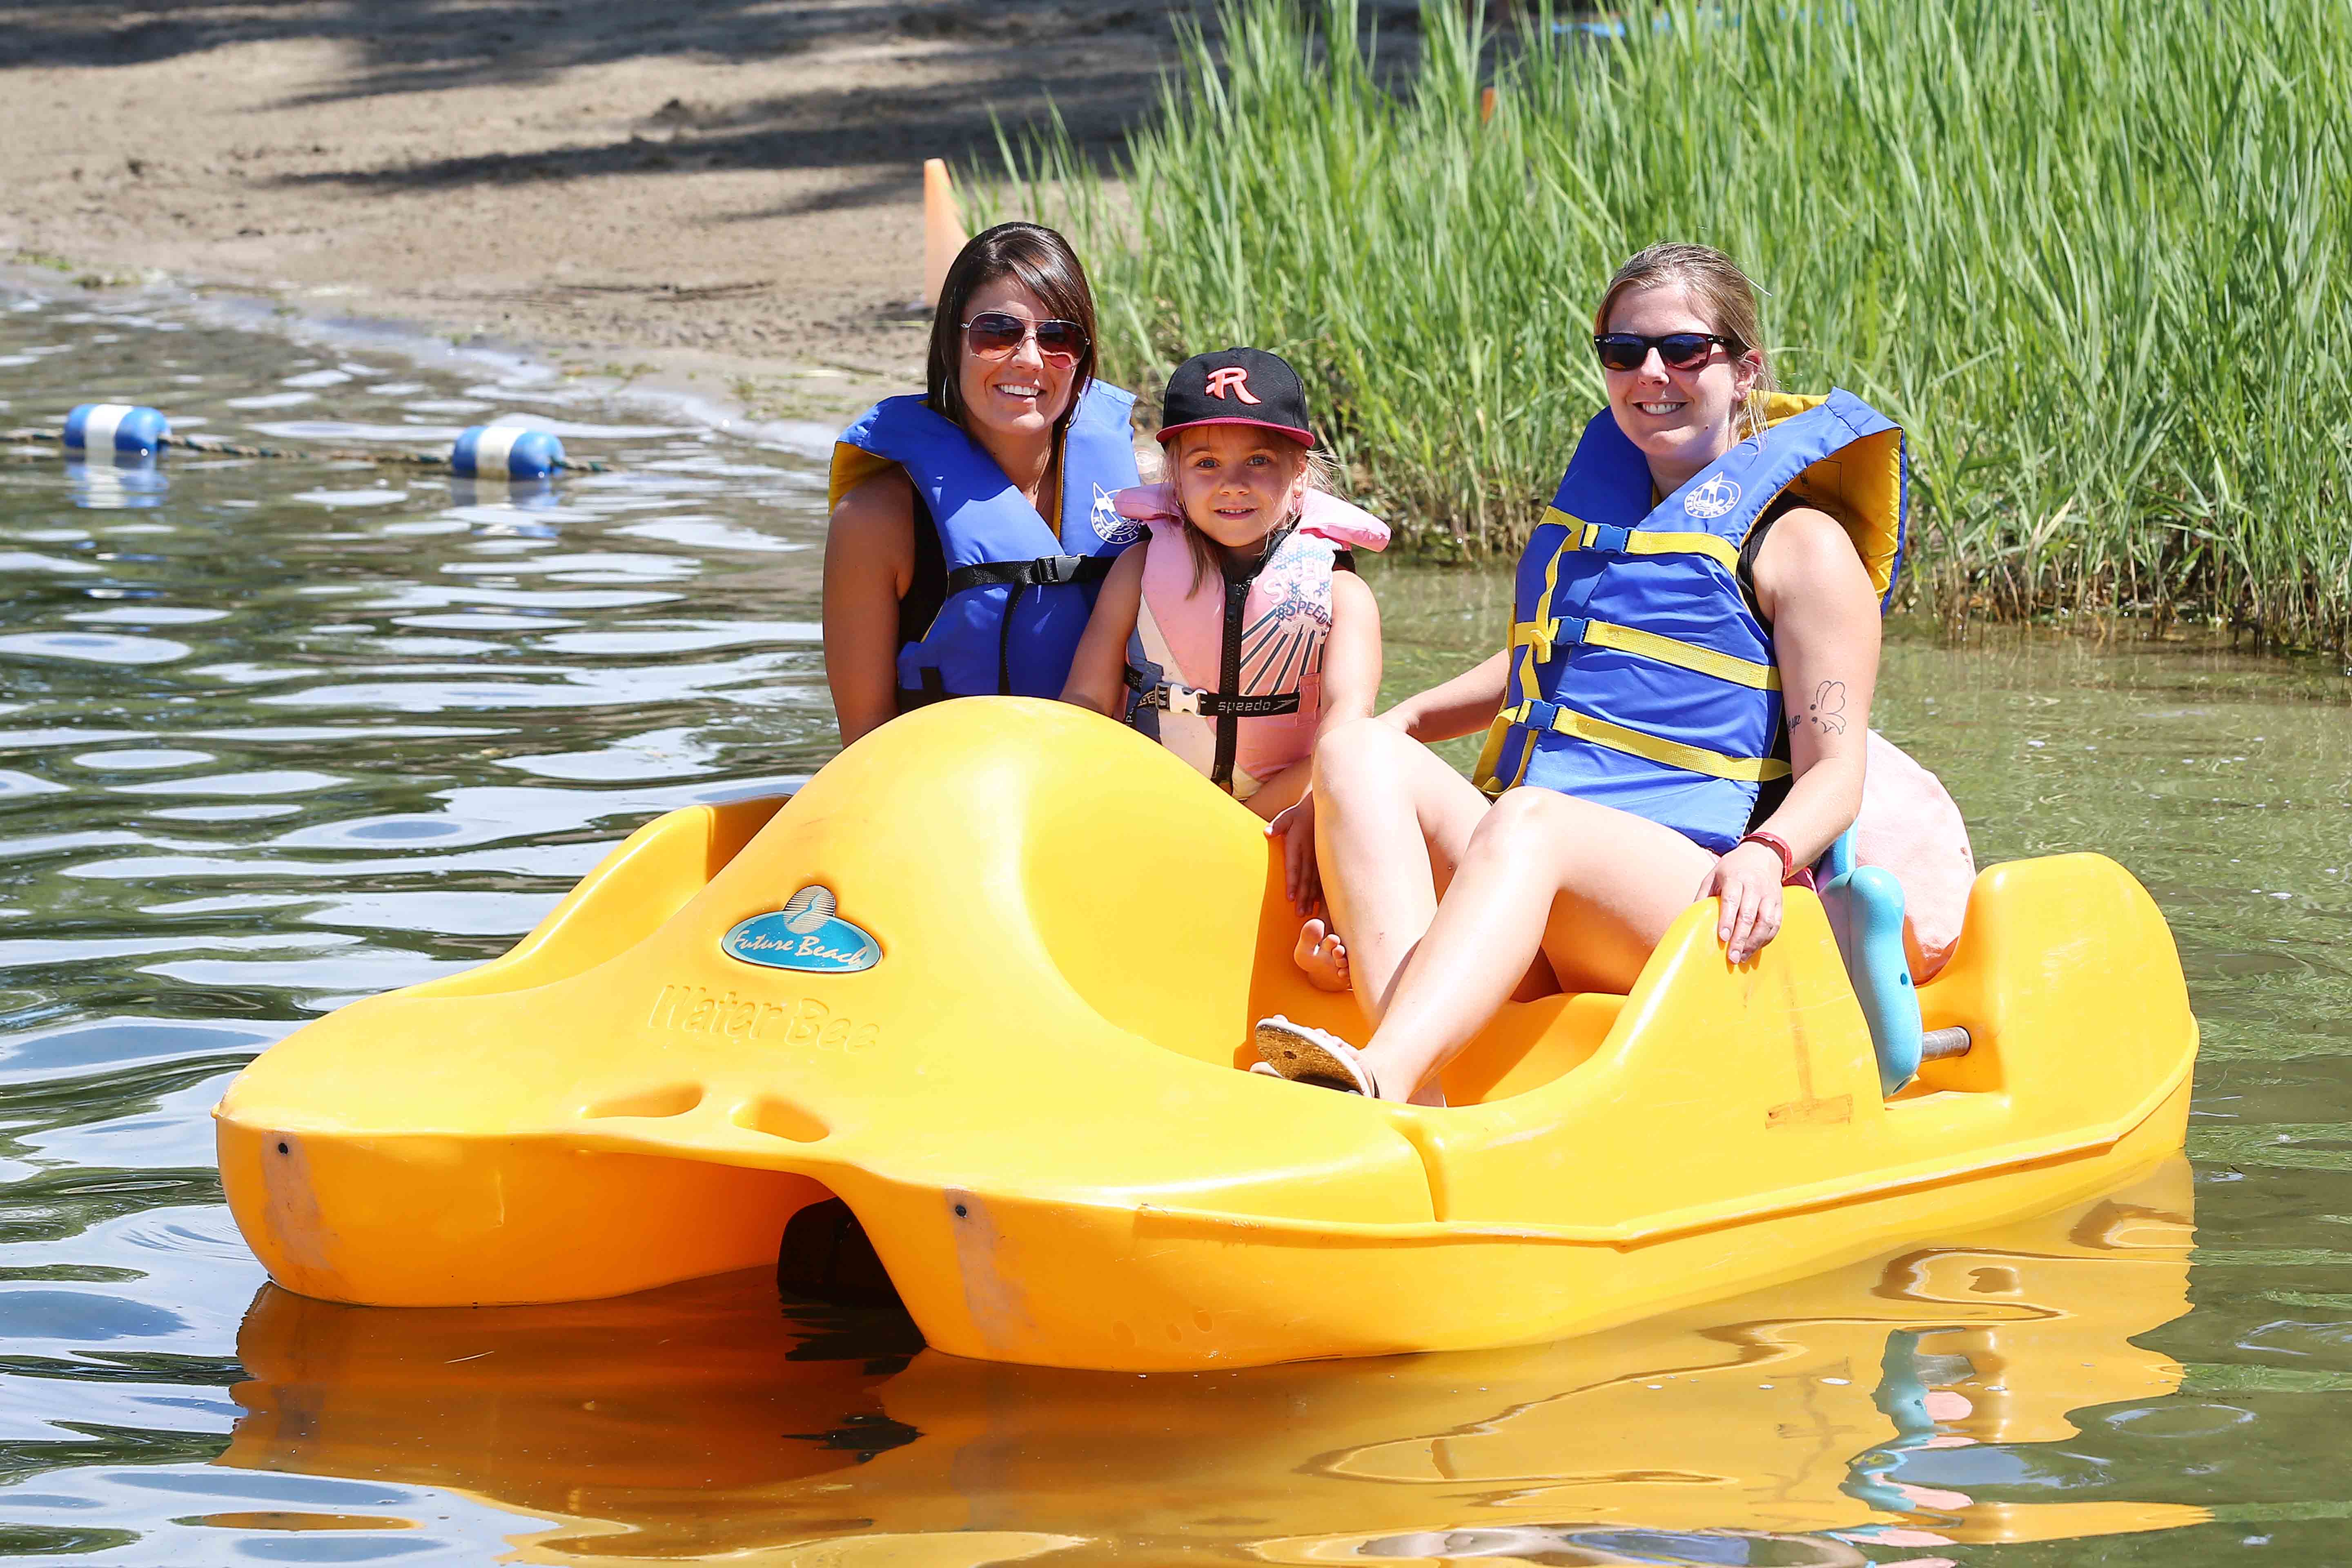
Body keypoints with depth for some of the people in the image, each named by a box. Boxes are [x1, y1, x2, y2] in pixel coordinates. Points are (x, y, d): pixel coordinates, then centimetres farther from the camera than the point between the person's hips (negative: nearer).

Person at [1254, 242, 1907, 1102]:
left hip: (1683, 889, -6)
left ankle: (1381, 1078, -62)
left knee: (1528, 819, -36)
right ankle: (1416, 1085, -43)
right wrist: (1401, 724, 23)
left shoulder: (1802, 544, 6)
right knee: (1358, 751, -19)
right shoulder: (1599, 500, 25)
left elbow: (1835, 773, -2)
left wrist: (1765, 855, -25)